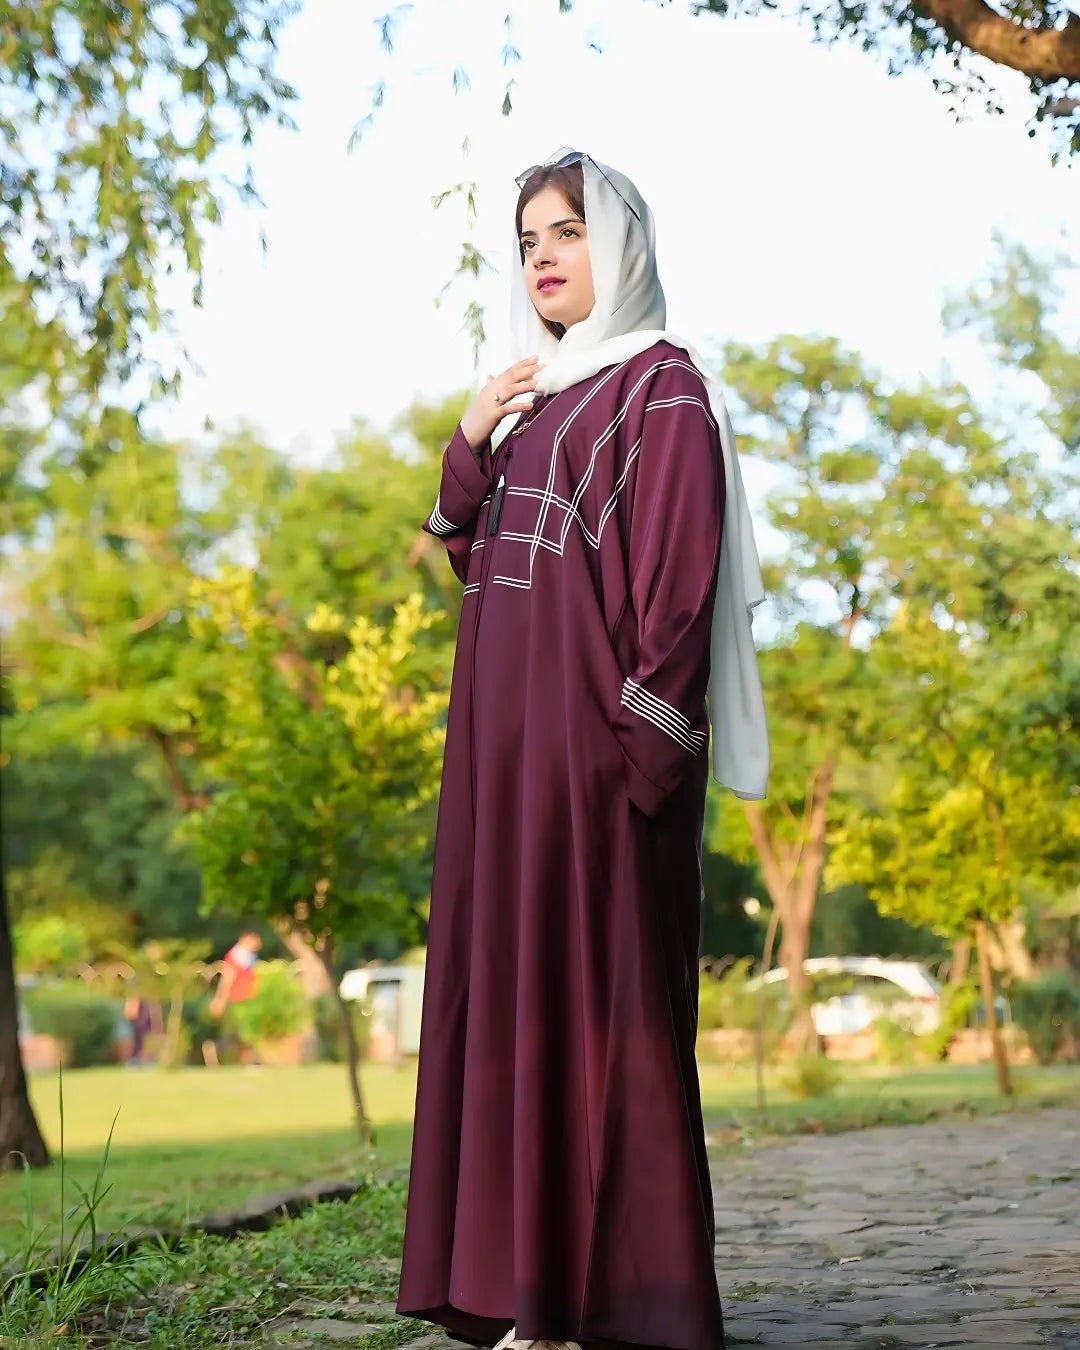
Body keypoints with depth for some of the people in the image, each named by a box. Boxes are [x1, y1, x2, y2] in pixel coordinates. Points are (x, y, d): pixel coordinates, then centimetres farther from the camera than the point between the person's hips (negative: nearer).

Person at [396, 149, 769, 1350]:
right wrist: (469, 445, 6)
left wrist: (645, 743, -21)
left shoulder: (661, 386, -2)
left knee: (599, 993, -8)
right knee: (514, 989, 6)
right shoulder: (537, 401, 22)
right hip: (507, 735, 8)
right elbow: (470, 562, 21)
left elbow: (683, 576, -13)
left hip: (594, 733, -8)